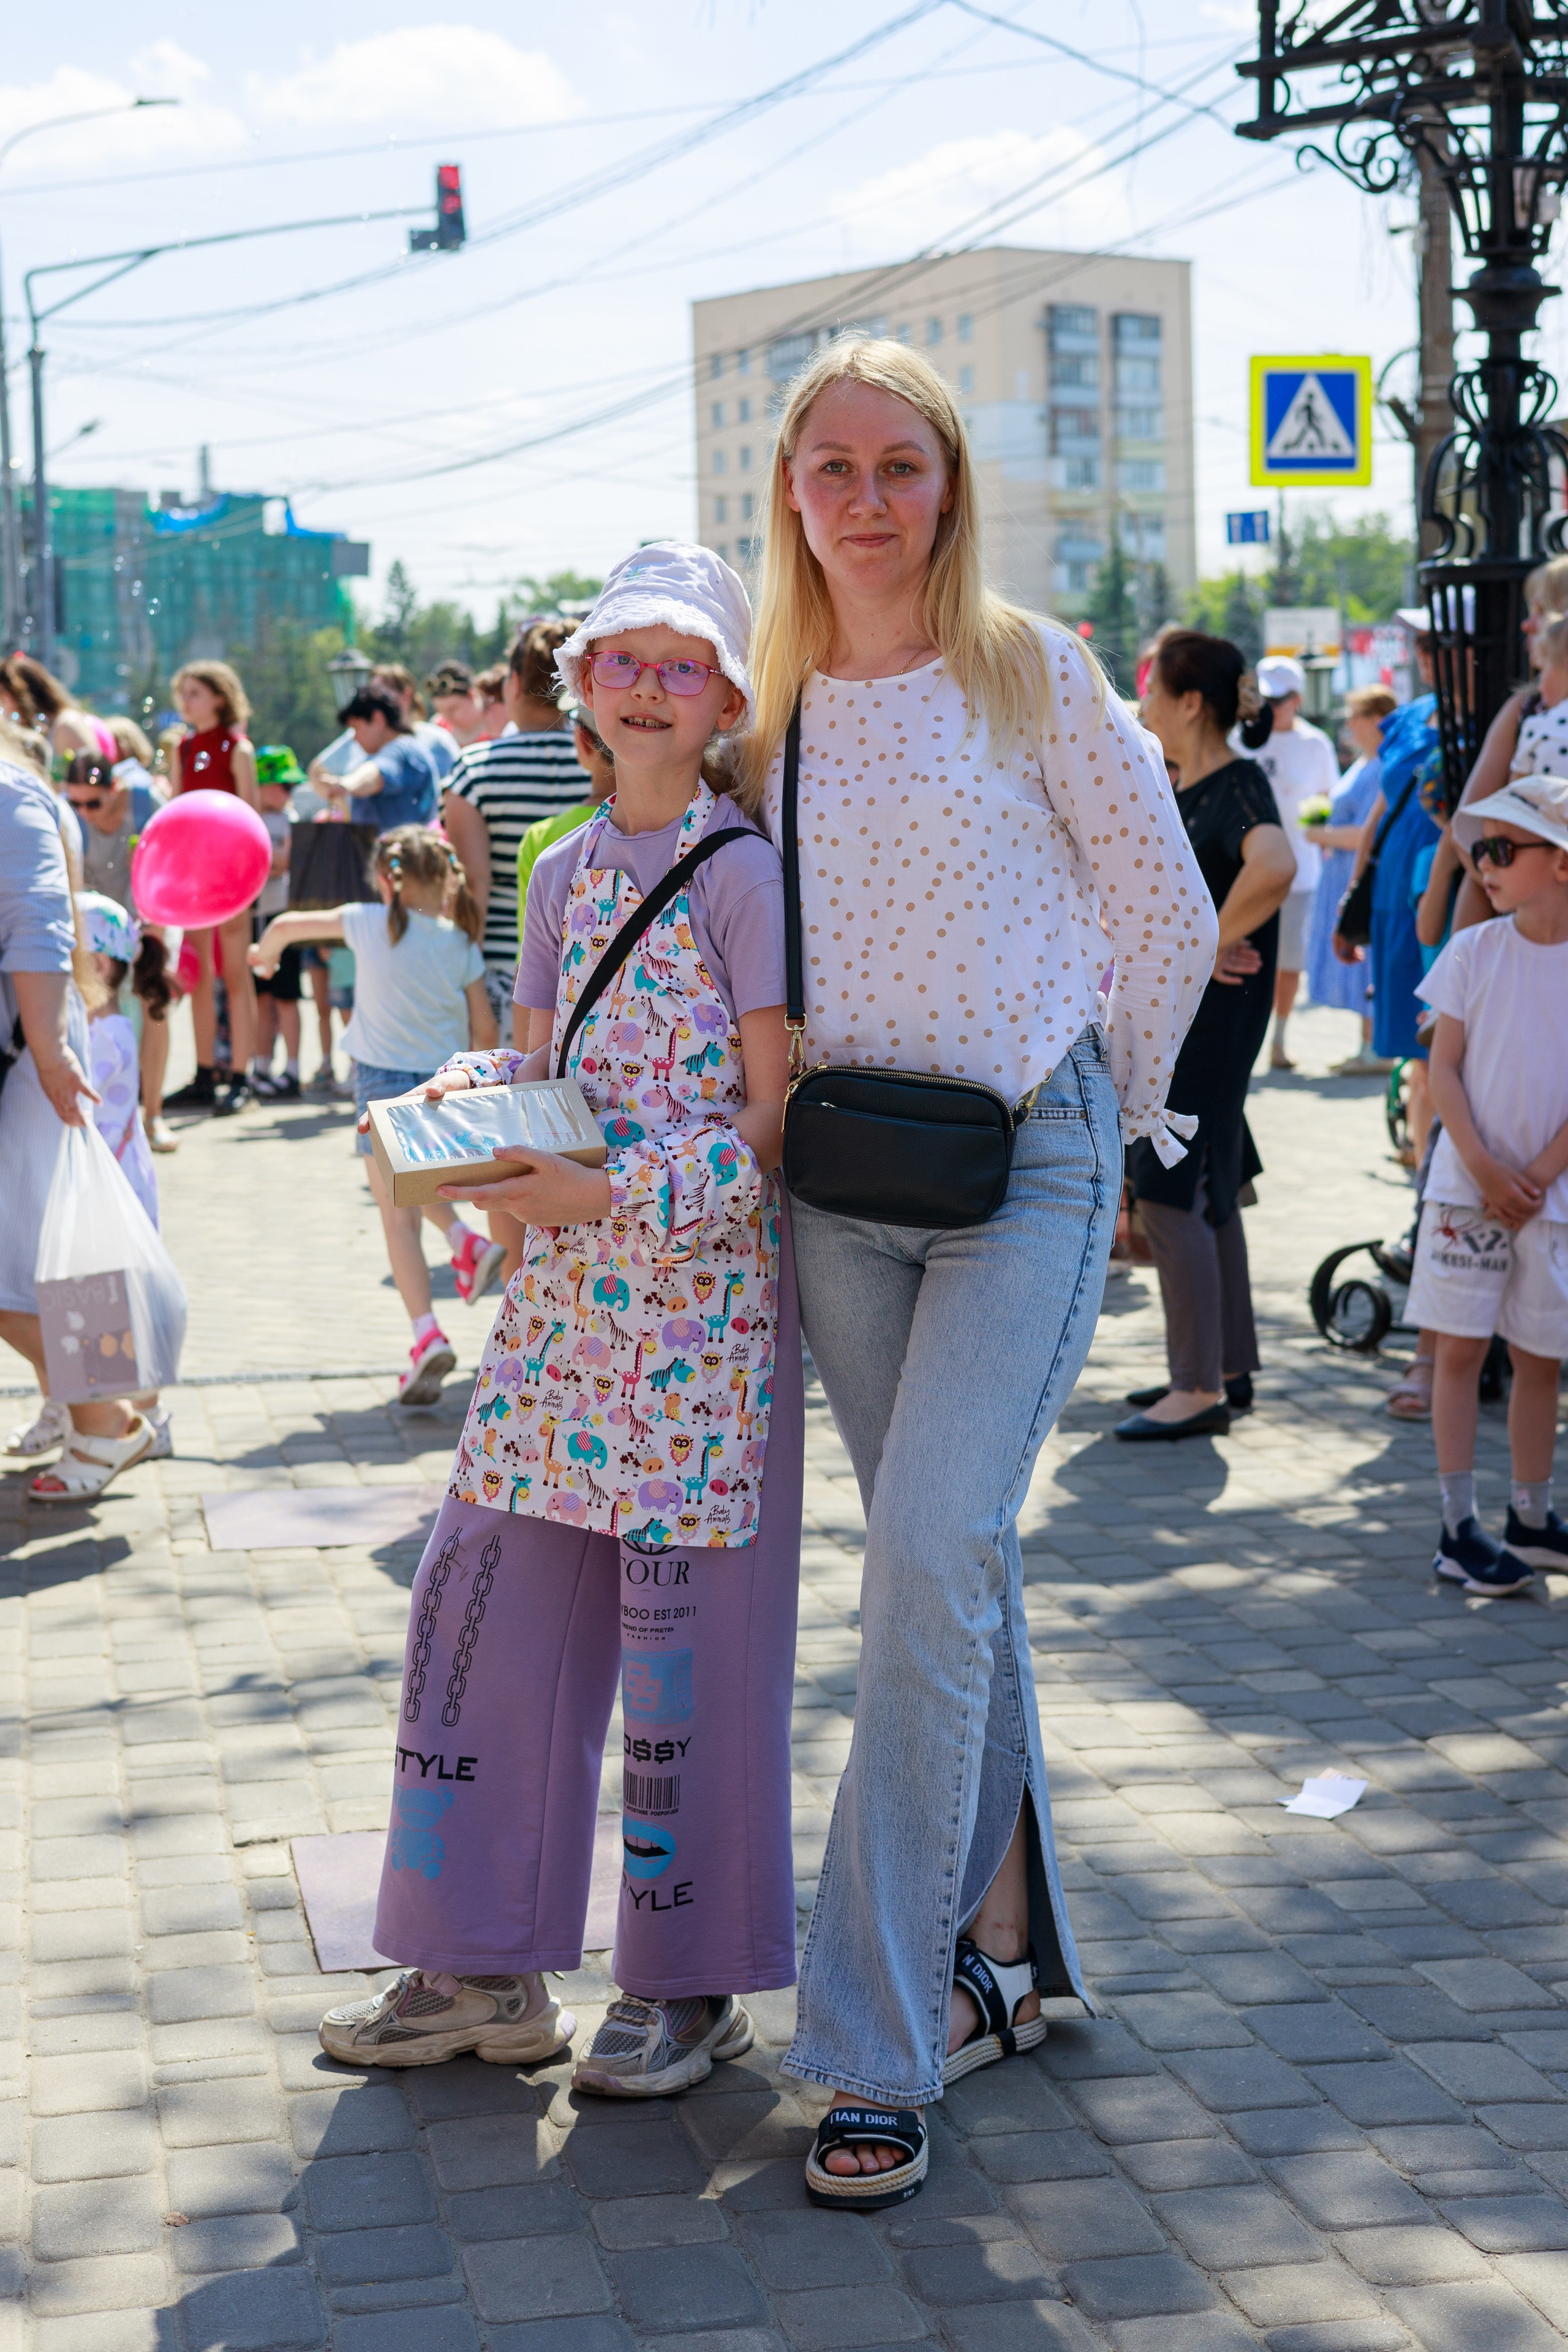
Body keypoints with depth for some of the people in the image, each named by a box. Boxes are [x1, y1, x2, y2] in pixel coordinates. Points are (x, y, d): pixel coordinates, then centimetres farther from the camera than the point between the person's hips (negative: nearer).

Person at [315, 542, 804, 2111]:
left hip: (707, 1293, -7)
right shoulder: (564, 874, 14)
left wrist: (612, 1194, -20)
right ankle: (483, 1972, 18)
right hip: (562, 1290, 7)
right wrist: (463, 1109, -3)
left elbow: (775, 1124, -11)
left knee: (683, 1626, 0)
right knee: (482, 1597, 6)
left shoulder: (746, 873, -7)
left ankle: (689, 1982, 15)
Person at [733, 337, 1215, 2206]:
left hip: (1025, 1158, -4)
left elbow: (1167, 908, 3)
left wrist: (1109, 1117, 7)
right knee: (948, 1572, 10)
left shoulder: (1032, 673, -2)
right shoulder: (768, 711, 9)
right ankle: (1007, 1945, 24)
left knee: (934, 1558, -15)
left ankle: (878, 2047, -11)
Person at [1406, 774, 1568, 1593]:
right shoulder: (1474, 951, -1)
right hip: (1467, 1186, 0)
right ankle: (1458, 1530, 2)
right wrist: (1484, 1169, -11)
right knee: (1461, 1347, -2)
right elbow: (1443, 1069, -1)